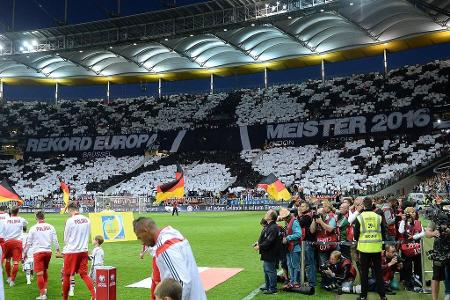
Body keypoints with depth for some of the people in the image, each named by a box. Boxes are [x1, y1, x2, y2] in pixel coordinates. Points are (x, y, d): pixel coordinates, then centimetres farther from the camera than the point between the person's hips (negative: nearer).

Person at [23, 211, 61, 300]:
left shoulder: (33, 228, -5)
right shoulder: (50, 227, 1)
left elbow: (28, 242, 1)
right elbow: (55, 240, 4)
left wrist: (25, 253, 12)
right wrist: (58, 251, 14)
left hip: (38, 252, -3)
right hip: (48, 251, 3)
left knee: (40, 274, -2)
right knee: (45, 270, 24)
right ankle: (45, 288, 30)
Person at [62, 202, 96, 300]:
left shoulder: (70, 221, -12)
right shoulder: (87, 220, 3)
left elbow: (66, 238, -1)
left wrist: (65, 250, 17)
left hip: (72, 251, -5)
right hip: (84, 251, 5)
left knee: (67, 275, 11)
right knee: (84, 274, 8)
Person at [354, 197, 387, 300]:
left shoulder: (359, 217, -6)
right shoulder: (378, 217, -2)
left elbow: (356, 234, -2)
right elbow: (383, 233, 5)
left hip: (364, 248, -1)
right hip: (376, 248, 2)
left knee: (364, 272, 8)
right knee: (378, 271, 12)